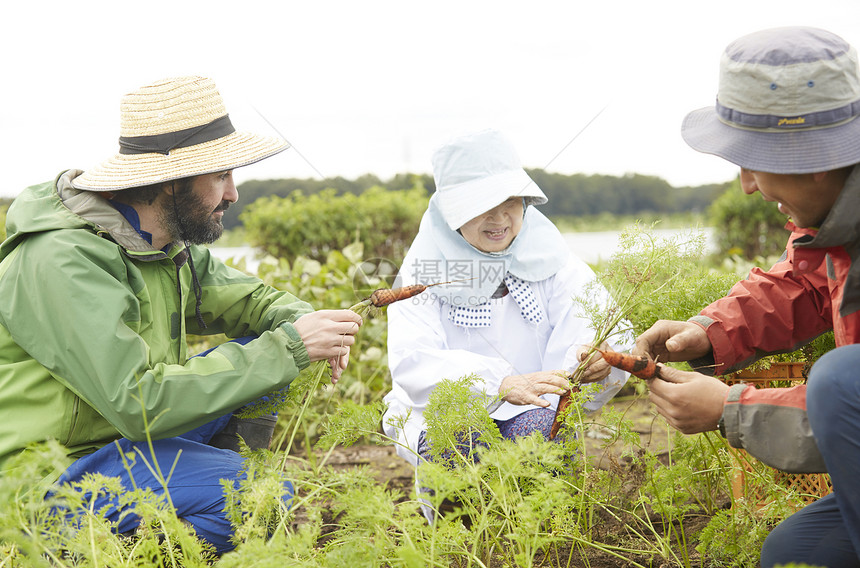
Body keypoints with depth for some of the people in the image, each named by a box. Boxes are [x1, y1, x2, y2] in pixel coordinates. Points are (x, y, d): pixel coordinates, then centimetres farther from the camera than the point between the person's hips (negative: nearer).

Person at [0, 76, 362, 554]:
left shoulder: (166, 240, 0)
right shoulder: (62, 261, -27)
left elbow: (247, 295, 12)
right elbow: (139, 404, -32)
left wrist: (301, 321, -13)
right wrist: (287, 348, -29)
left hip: (130, 434, 9)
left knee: (264, 350, 3)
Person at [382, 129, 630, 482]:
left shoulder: (544, 251, 1)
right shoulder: (423, 266, -8)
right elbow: (411, 360, -23)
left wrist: (593, 354, -38)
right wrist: (502, 384, -39)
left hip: (531, 412, 2)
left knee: (538, 426, -29)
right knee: (462, 440, -32)